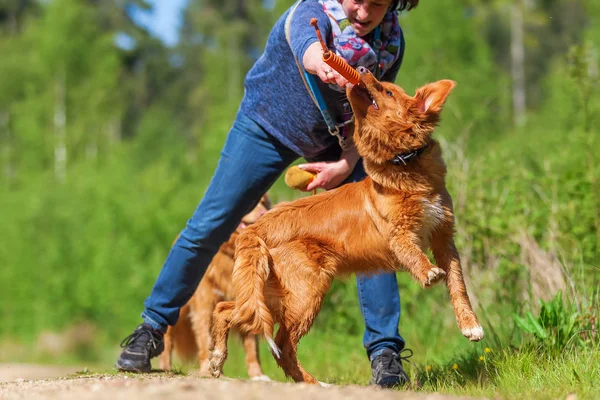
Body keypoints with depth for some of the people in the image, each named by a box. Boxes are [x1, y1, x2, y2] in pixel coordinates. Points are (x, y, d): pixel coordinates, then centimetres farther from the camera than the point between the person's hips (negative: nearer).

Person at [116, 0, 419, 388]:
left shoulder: (392, 40, -19)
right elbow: (308, 42, -58)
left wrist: (346, 163, -22)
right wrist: (321, 64, -82)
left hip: (336, 142, 3)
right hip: (267, 125, -3)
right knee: (208, 226, -7)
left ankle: (385, 352, -6)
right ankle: (152, 330, 8)